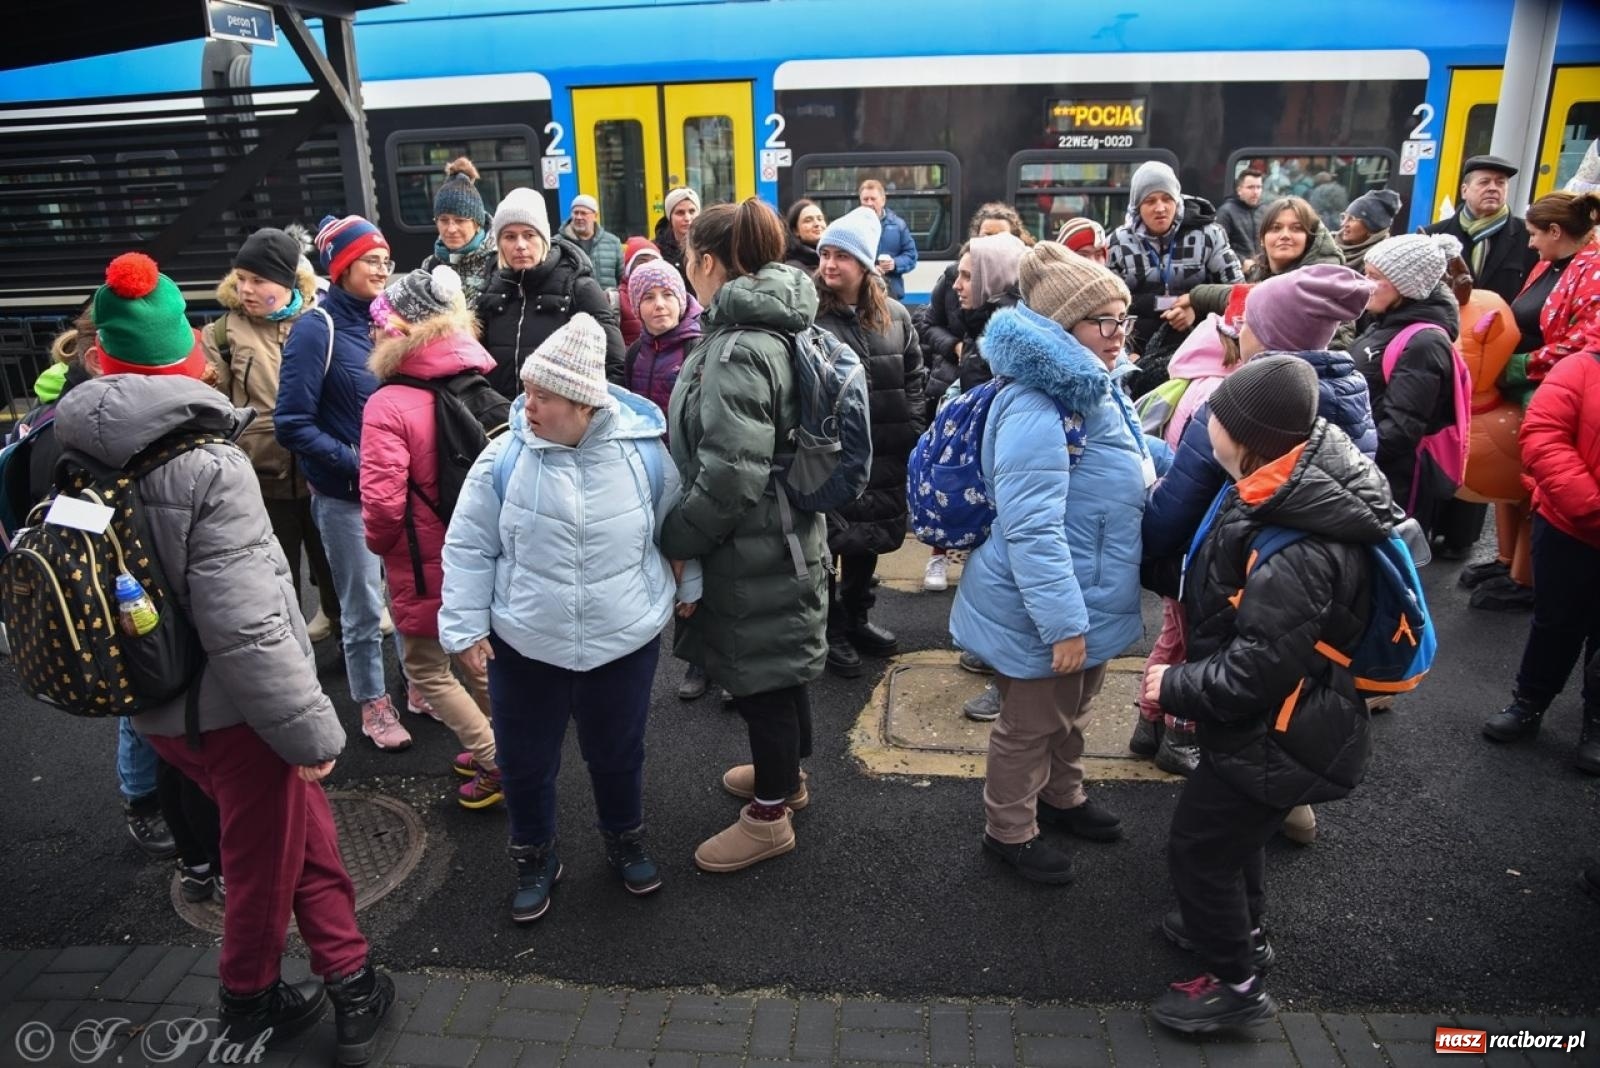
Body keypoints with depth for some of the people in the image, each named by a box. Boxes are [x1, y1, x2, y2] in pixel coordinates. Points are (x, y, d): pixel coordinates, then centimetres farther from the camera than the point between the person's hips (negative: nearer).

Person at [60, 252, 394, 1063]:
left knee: (306, 831, 21)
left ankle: (347, 981, 32)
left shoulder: (70, 455, -1)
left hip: (155, 706, 7)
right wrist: (309, 727, -18)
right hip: (228, 711, -7)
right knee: (262, 864, 15)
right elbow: (245, 625, -27)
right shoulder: (205, 466, -24)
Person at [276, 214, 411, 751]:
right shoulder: (317, 329, -13)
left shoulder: (382, 320, 4)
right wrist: (355, 465, -19)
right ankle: (373, 706, 24)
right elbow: (292, 425, -14)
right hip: (345, 494, -5)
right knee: (363, 607, 7)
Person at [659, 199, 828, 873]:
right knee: (780, 666, 24)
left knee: (761, 675, 6)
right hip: (785, 532, 10)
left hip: (753, 548, -10)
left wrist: (676, 537, -15)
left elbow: (730, 475, -29)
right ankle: (784, 773, 44)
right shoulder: (772, 328, 8)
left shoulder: (737, 350, -24)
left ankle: (769, 816, 24)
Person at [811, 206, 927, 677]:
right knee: (827, 543, 6)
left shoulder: (895, 316, 6)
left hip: (885, 455, 5)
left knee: (869, 539, 18)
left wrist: (913, 435, 5)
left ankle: (856, 619, 38)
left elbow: (913, 380, 12)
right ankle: (831, 632, 23)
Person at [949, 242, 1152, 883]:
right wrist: (1063, 623, -30)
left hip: (1090, 596, 10)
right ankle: (1009, 831, 33)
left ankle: (1062, 798, 51)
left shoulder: (1091, 391, 5)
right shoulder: (1037, 410, -28)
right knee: (1031, 724, 11)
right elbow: (1033, 530, -31)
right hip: (1042, 611, -9)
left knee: (1072, 709, 28)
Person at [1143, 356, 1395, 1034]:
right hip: (1267, 720, 9)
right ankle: (1240, 930, 50)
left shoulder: (1296, 557, -36)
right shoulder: (1296, 490, -5)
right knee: (1234, 826, 27)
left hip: (1275, 737, -9)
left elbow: (1255, 672, -31)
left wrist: (1175, 686, -16)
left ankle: (1237, 984, 26)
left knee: (1198, 845, 7)